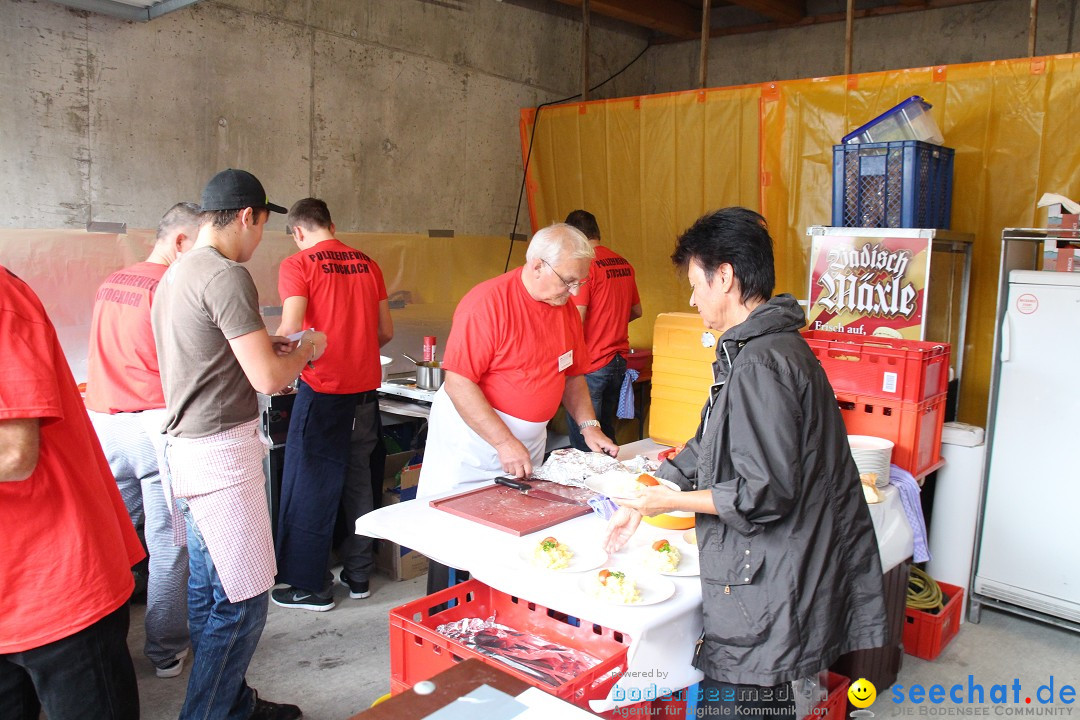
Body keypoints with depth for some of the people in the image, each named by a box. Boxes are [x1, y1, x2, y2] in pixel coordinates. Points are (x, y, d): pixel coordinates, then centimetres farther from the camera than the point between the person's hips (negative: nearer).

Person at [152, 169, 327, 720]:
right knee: (242, 601, -2)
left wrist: (268, 345, 19)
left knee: (209, 587, 18)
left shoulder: (175, 275, 14)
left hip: (186, 446, 11)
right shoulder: (226, 275, -17)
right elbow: (268, 378, -20)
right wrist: (305, 348, -1)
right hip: (221, 452, -11)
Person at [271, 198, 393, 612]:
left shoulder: (298, 266, -7)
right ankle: (357, 576, 26)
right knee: (358, 481, 16)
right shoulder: (367, 264, 9)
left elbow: (290, 332, -16)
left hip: (323, 391, -6)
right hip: (365, 390, 6)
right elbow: (386, 332, 11)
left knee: (311, 488, 6)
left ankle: (311, 587, 15)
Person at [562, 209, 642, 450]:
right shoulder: (624, 264, 8)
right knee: (606, 434, 17)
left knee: (583, 446, 0)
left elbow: (576, 320, -18)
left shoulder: (584, 265, -14)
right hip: (619, 362, 8)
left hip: (591, 366, -8)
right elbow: (636, 311, 18)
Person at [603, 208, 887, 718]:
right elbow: (711, 446, 18)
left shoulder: (759, 364, -22)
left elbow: (766, 494, -23)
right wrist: (643, 503, 16)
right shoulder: (776, 346, 11)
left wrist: (672, 499, -11)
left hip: (765, 594, -10)